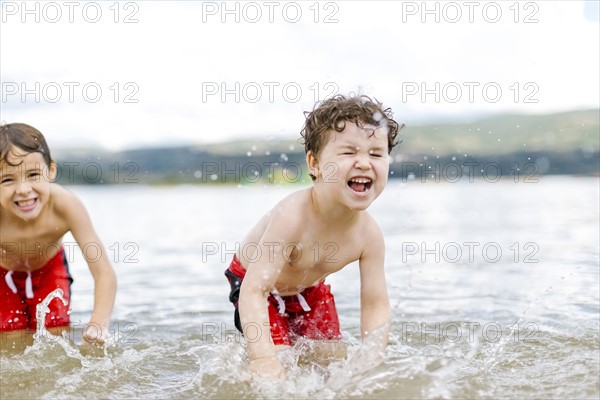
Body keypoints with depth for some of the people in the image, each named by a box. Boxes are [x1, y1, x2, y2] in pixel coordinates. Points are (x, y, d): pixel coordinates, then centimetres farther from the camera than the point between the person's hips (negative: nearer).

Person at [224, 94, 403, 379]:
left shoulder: (369, 234, -23)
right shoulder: (293, 216, -41)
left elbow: (376, 306, -16)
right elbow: (254, 291, -43)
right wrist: (265, 360, -52)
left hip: (310, 289, 5)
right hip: (257, 284, -5)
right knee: (280, 359, -15)